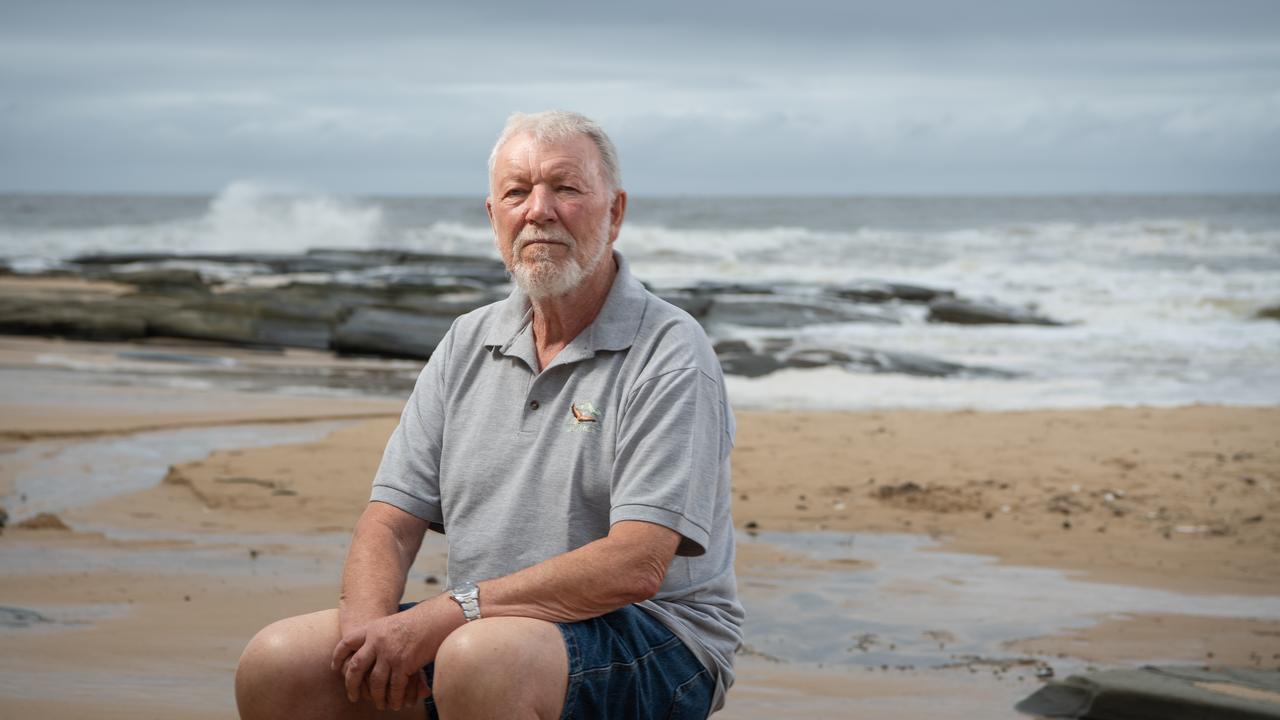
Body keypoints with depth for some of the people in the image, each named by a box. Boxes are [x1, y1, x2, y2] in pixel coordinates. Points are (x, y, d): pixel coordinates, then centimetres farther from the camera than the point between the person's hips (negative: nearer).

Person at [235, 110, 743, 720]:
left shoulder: (669, 352, -9)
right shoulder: (468, 344, 11)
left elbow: (636, 566, -20)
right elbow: (390, 521, 7)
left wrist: (447, 613, -22)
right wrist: (369, 626, -15)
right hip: (485, 627, 6)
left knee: (482, 658, -36)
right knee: (274, 666, -13)